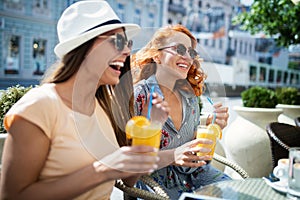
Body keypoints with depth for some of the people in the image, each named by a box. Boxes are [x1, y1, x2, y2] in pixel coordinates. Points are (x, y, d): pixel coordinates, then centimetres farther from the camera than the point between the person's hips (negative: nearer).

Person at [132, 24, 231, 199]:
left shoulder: (190, 95, 4)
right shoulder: (138, 96, -15)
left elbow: (195, 144, 12)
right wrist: (173, 156, -29)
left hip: (197, 174, 6)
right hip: (160, 183, -6)